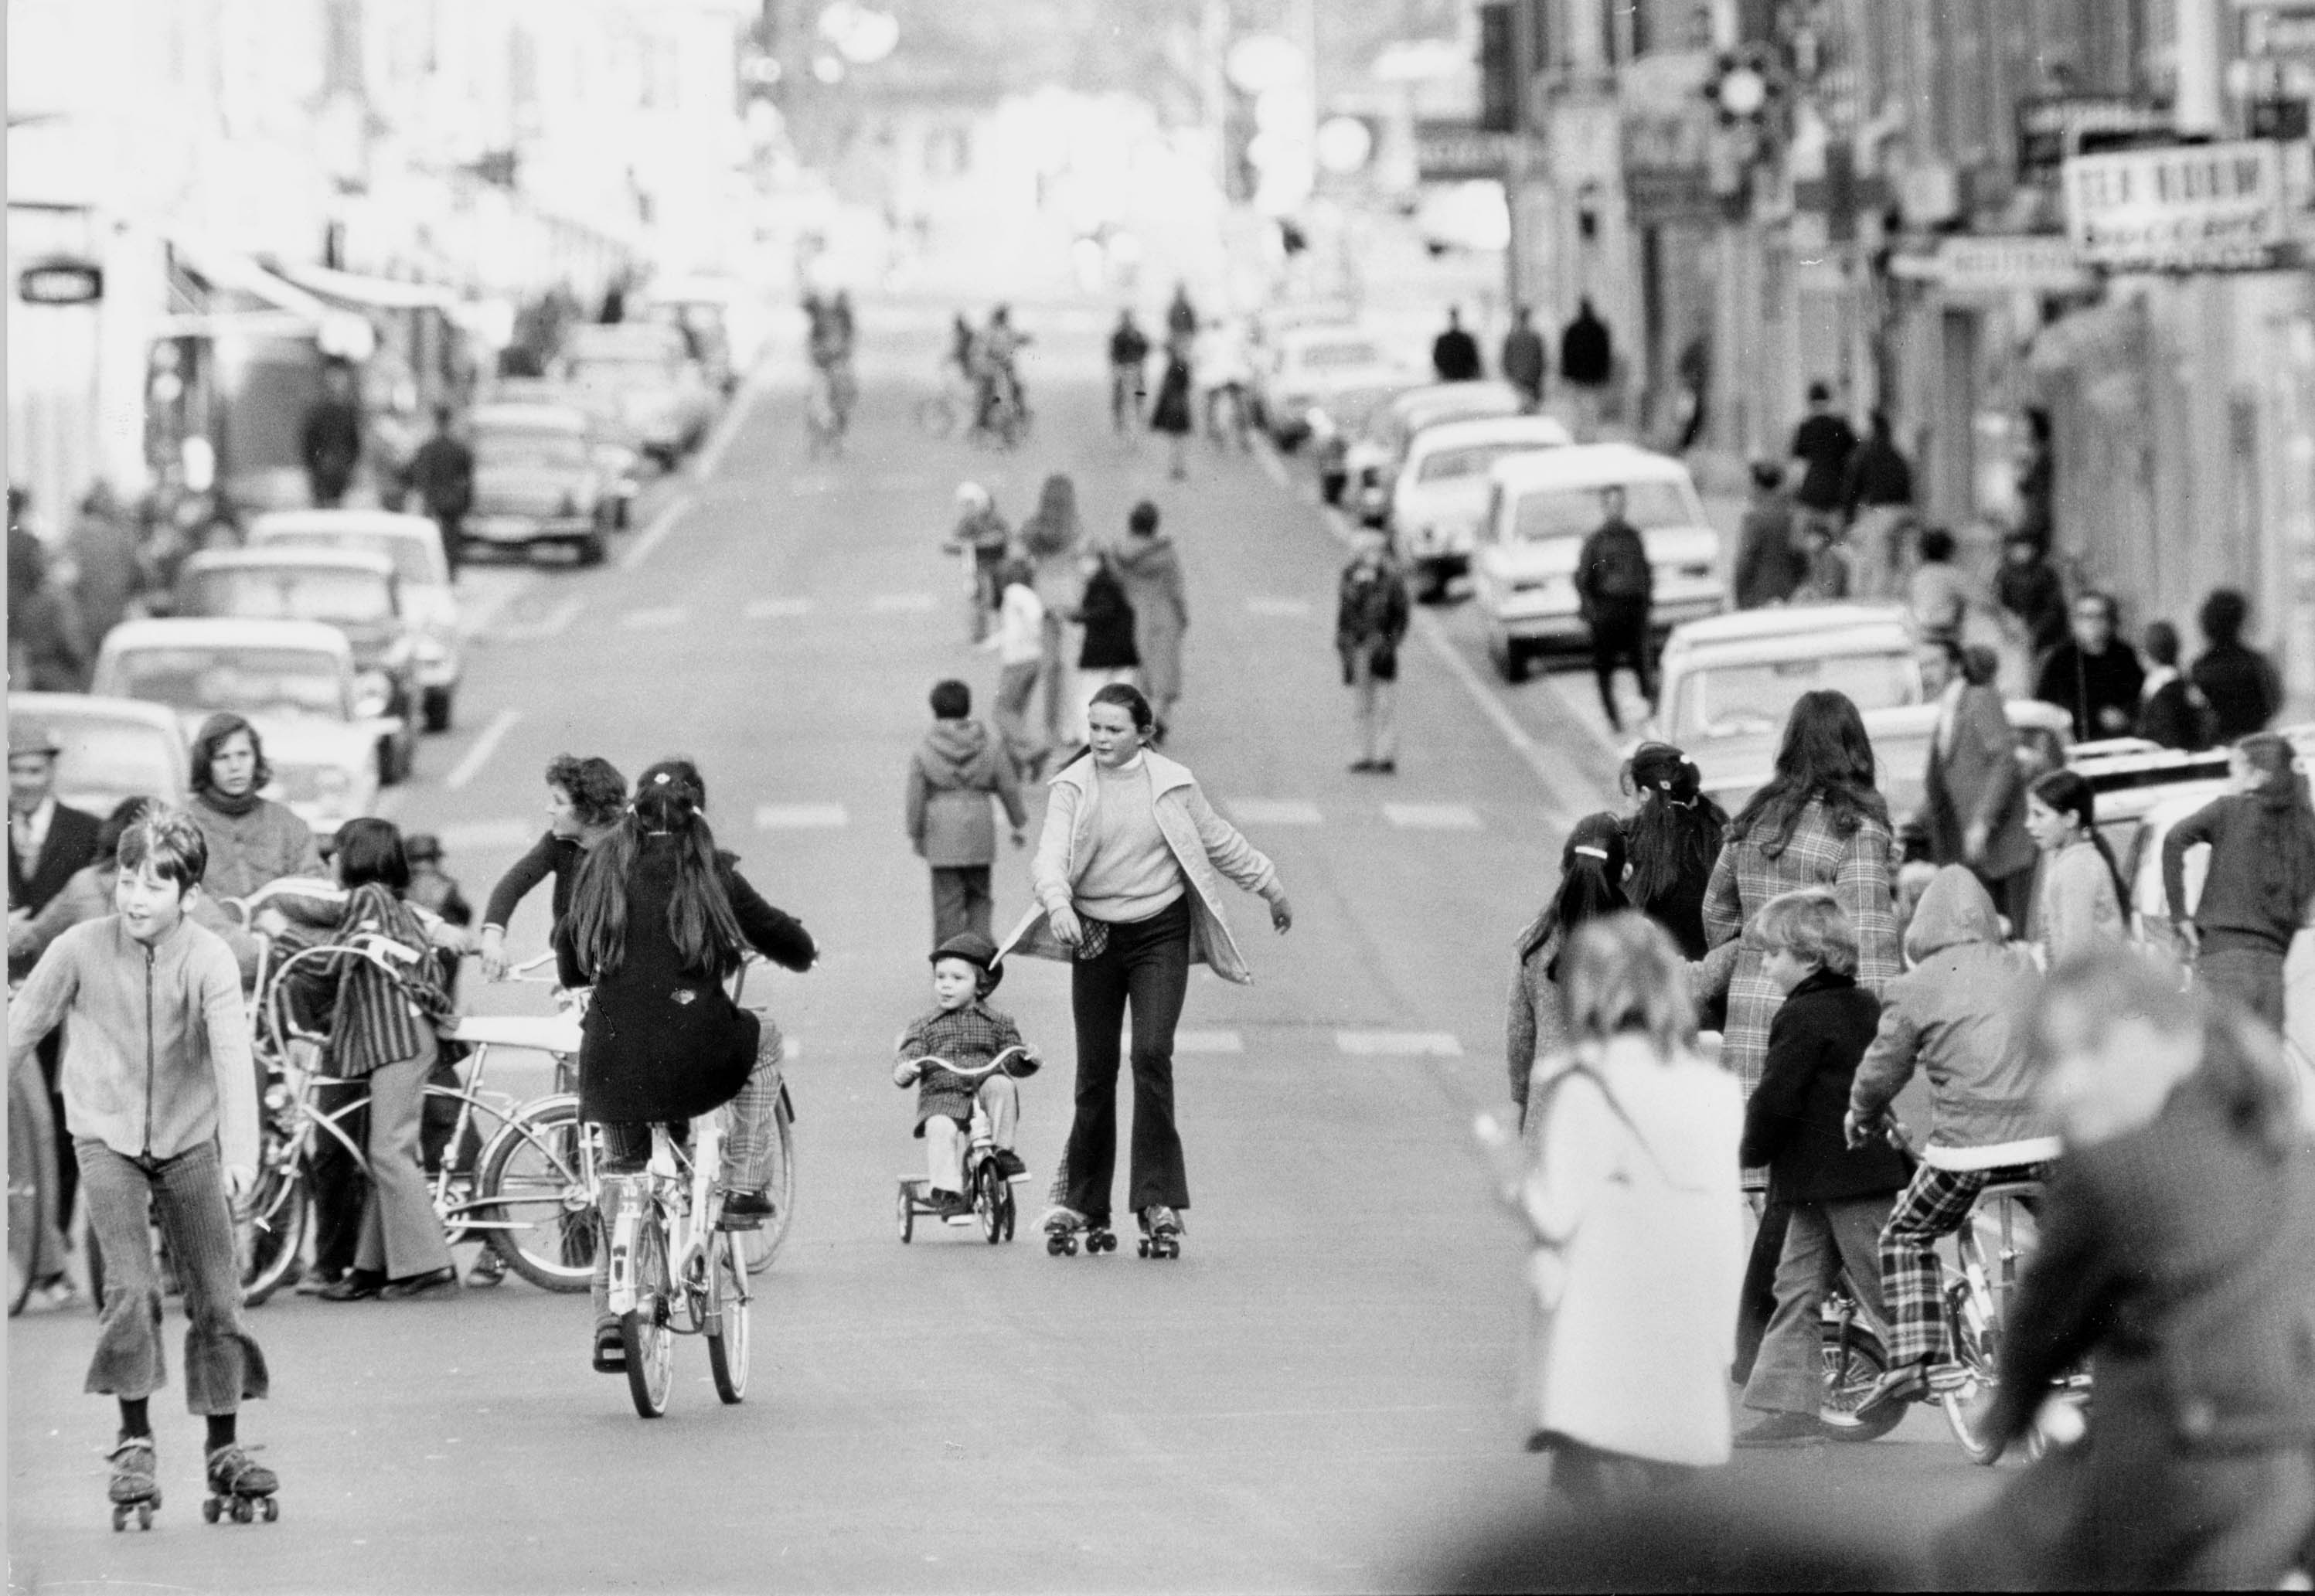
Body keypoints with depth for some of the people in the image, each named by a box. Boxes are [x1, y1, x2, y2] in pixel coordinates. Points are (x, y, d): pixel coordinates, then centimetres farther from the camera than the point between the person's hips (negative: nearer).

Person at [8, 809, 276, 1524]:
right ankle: (133, 1442, -4)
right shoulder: (81, 949, -11)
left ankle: (224, 1448, 14)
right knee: (132, 1287, -16)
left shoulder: (209, 959, -13)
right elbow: (22, 1028, 2)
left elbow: (233, 1054, -24)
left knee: (217, 1297, 1)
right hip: (108, 1137, -1)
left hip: (190, 1141, 1)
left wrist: (240, 1150, -36)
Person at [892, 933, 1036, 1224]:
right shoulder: (924, 1026, 13)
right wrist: (903, 1072, -20)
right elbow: (910, 1058, 4)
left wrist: (1028, 1059, -12)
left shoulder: (996, 1023, 15)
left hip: (983, 1095, 1)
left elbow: (1013, 1062, 11)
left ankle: (1002, 1151, -16)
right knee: (941, 1129, -32)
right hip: (941, 1097, -1)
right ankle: (948, 1194, -33)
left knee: (1001, 1085, -31)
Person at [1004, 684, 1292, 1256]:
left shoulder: (1171, 784, -1)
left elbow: (1221, 842, 14)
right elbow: (1052, 853, -17)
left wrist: (1270, 887, 24)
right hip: (1095, 935, 1)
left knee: (1152, 1054, -16)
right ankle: (1082, 1202, 18)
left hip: (1160, 934, -1)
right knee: (1095, 1070, 4)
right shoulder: (1072, 788, -3)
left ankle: (1160, 1199, -12)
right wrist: (1058, 904, -37)